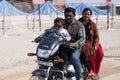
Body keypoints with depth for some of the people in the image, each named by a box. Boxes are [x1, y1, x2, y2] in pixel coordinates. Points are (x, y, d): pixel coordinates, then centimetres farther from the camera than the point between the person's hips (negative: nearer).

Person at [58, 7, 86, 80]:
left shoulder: (79, 25, 5)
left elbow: (82, 38, -7)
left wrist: (75, 44, -27)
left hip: (74, 48, -4)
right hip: (62, 47, 4)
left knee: (74, 57, -33)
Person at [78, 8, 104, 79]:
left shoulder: (93, 25, 11)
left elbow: (97, 37, 7)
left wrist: (95, 46, -8)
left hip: (91, 43, 3)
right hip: (82, 43, -3)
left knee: (100, 53, -24)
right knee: (91, 54, -31)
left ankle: (96, 72, -6)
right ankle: (92, 72, -14)